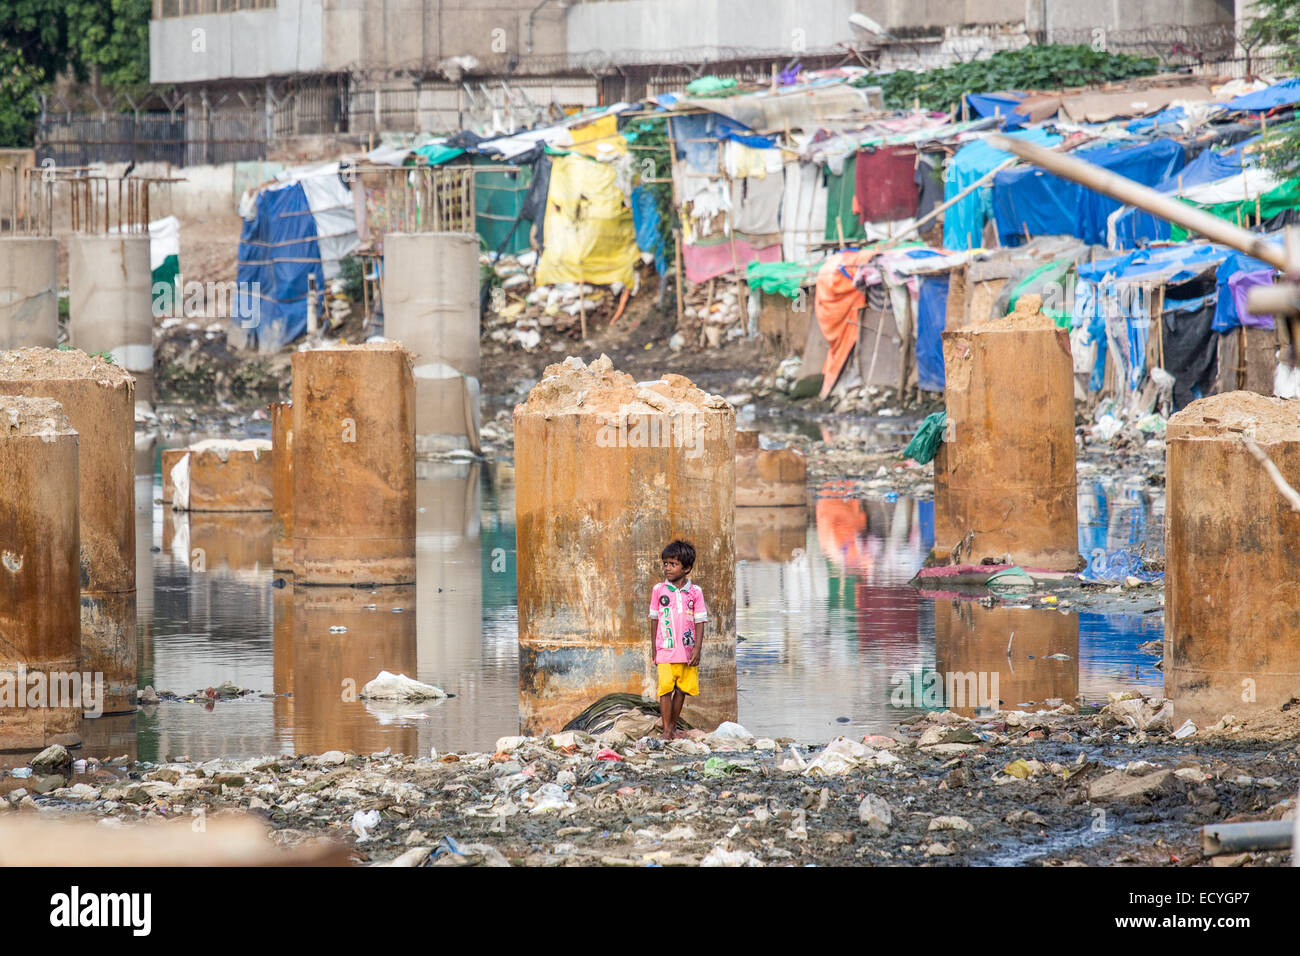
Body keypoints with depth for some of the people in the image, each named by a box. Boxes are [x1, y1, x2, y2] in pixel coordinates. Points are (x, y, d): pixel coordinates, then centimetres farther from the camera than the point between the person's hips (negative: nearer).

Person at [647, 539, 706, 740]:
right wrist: (654, 650, 7)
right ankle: (666, 729, -6)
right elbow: (654, 620, 9)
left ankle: (673, 726, 19)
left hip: (687, 650, 1)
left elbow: (700, 622, 3)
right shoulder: (659, 590, 4)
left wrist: (697, 649, -5)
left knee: (682, 689, 5)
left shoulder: (695, 592, 2)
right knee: (665, 688, -9)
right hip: (665, 650, -1)